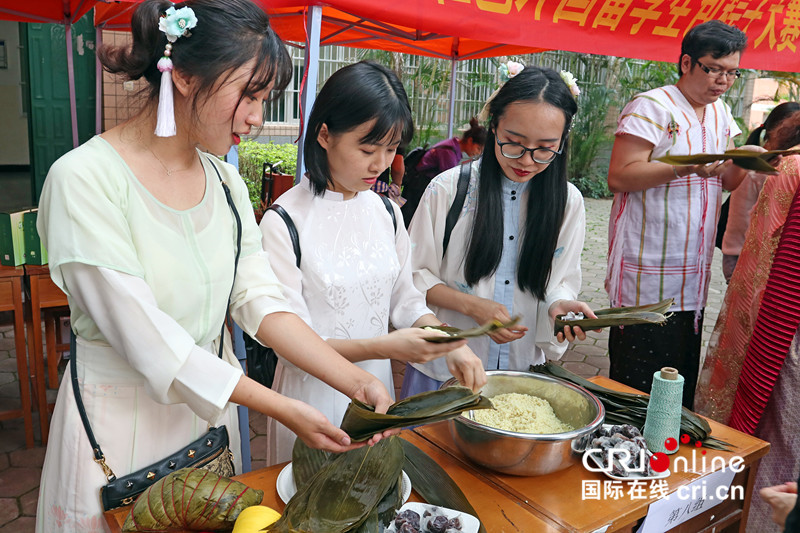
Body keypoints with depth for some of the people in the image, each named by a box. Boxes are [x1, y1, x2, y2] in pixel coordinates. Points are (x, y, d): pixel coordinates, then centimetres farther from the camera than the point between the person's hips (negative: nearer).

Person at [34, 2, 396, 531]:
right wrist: (285, 409, -24)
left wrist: (357, 381, -17)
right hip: (120, 422, -6)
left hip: (210, 403, 6)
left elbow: (261, 299, -5)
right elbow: (149, 342, -23)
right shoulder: (85, 179, -19)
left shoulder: (224, 179, 1)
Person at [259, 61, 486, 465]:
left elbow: (404, 298, 6)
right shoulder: (284, 222, -18)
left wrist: (451, 343, -12)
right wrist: (384, 347, -30)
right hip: (314, 394, -5)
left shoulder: (385, 212, 0)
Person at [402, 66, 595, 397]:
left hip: (522, 367, 2)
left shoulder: (568, 201, -3)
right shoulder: (448, 189, -11)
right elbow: (415, 274, -5)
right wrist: (472, 305, -19)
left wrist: (559, 304, -17)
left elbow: (559, 282, 6)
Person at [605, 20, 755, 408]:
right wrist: (687, 167, -24)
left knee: (681, 389, 14)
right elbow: (619, 177, -17)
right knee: (636, 390, -1)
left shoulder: (721, 114, 17)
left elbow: (729, 181, 21)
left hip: (692, 275, 8)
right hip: (646, 277, -8)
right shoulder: (652, 106, -8)